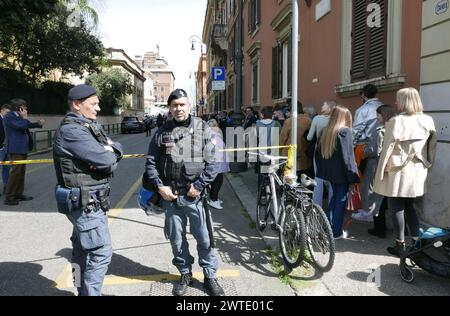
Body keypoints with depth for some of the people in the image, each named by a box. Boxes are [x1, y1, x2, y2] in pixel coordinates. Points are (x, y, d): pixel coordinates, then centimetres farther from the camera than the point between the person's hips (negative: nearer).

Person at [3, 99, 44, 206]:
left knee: (21, 172, 13)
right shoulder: (9, 117, -12)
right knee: (16, 172, -10)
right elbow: (22, 125, -24)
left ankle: (19, 194, 20)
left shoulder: (18, 116, 17)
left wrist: (38, 124, 13)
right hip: (16, 149, -10)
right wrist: (25, 117, -8)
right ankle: (8, 197, -5)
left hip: (22, 148, 10)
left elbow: (27, 125, 29)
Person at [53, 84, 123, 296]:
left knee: (83, 250, 18)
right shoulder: (71, 130, -18)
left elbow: (117, 150, 7)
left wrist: (110, 151, -14)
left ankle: (84, 291, 32)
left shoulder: (90, 126, 13)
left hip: (89, 200, 10)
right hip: (85, 202, -10)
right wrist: (109, 153, -3)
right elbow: (107, 160, -25)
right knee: (101, 251, -6)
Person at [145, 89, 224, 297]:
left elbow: (212, 162, -4)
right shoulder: (162, 132, 5)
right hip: (170, 195, 2)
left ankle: (210, 276, 23)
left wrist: (199, 186, -11)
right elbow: (151, 162, 7)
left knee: (204, 238, 4)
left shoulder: (203, 129, 0)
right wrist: (159, 186, -4)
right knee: (176, 238, 13)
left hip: (196, 194, -2)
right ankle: (185, 274, 33)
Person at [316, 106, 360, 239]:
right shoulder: (345, 131, -12)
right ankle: (336, 232, 8)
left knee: (334, 196, 19)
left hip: (330, 171, 6)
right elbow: (348, 156, -16)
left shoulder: (326, 131, 7)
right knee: (341, 199, 3)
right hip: (341, 173, -6)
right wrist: (353, 175, -12)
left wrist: (323, 169, 18)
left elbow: (318, 152, 12)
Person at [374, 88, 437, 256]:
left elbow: (387, 149, -12)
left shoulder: (396, 122, -15)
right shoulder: (428, 121, 2)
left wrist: (381, 171, -4)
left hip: (398, 172, -6)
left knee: (397, 209, 5)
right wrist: (426, 165, 19)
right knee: (410, 206, 19)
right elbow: (431, 146, 8)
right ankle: (416, 242, 22)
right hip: (418, 172, 6)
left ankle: (400, 245, 13)